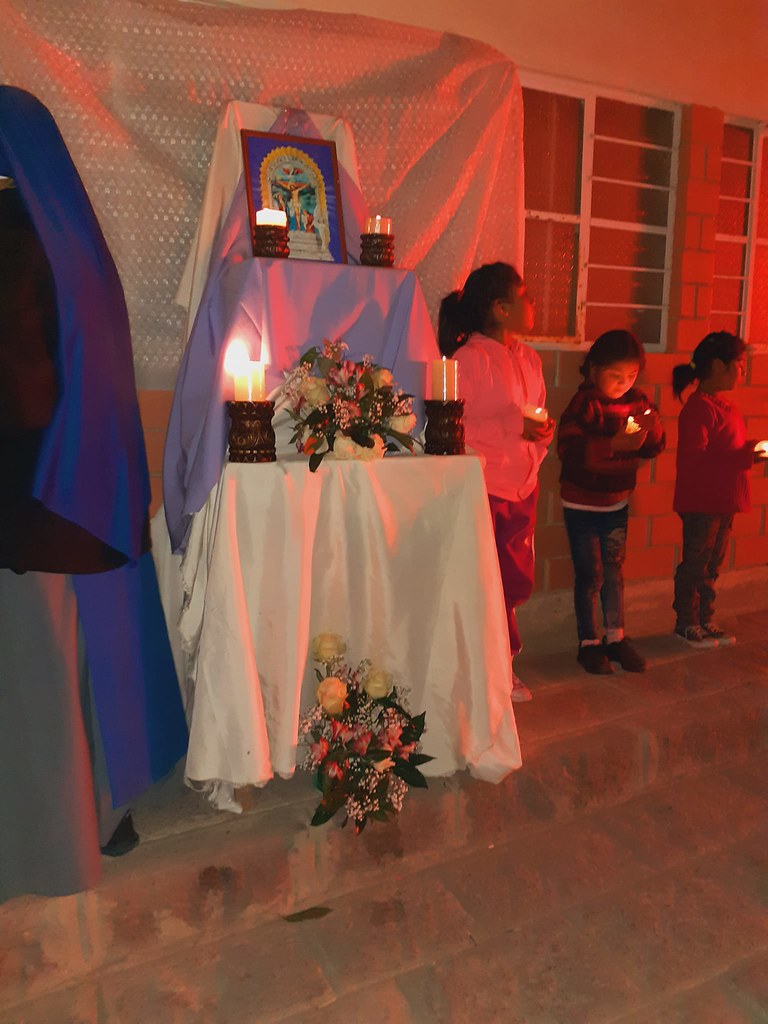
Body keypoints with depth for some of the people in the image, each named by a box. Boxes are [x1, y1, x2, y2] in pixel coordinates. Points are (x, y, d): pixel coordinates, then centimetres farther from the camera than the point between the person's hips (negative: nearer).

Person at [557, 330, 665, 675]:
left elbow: (653, 449, 7)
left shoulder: (637, 401, 3)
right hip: (582, 504, -5)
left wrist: (652, 426, -13)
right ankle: (589, 643, 17)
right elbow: (569, 450, -27)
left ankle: (615, 637, 28)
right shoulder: (584, 404, -15)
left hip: (617, 503, 6)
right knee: (590, 574, 2)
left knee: (614, 570, 14)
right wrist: (615, 444, -33)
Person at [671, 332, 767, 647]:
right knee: (695, 563, 4)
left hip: (723, 500, 9)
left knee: (711, 565, 17)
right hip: (700, 502, -9)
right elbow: (694, 457, -26)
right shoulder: (699, 408, -18)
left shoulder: (723, 406, 13)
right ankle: (686, 624, 19)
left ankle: (705, 620, 29)